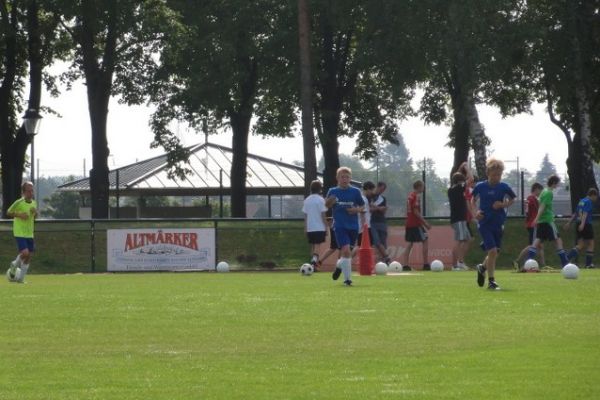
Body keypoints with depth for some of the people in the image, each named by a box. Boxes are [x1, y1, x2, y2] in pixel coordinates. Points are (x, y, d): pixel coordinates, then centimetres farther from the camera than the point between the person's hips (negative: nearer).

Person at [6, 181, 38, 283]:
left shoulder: (34, 203, 6)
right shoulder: (19, 203, -12)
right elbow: (8, 212, -4)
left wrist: (35, 212, -2)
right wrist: (19, 215, -19)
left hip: (29, 233, 6)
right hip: (19, 233, -6)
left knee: (29, 256, 4)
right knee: (25, 253, -19)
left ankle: (21, 278, 16)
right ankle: (14, 266, 12)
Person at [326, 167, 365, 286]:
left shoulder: (355, 191, 1)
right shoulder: (333, 192, 0)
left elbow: (362, 206, 10)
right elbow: (327, 206, 11)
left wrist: (357, 210, -11)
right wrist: (329, 202, -11)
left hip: (353, 226, 2)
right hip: (339, 226, -2)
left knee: (346, 252, 13)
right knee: (346, 250, -17)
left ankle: (339, 266, 45)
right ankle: (347, 279, -9)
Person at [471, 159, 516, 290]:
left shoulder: (504, 187, -4)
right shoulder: (480, 187, -6)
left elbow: (512, 199, 11)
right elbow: (473, 200, 11)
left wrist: (503, 205, -8)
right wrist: (475, 212, -5)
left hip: (498, 224, 3)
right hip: (484, 223, -3)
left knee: (494, 252, 12)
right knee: (492, 251, -15)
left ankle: (482, 267, 44)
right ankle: (491, 281, -6)